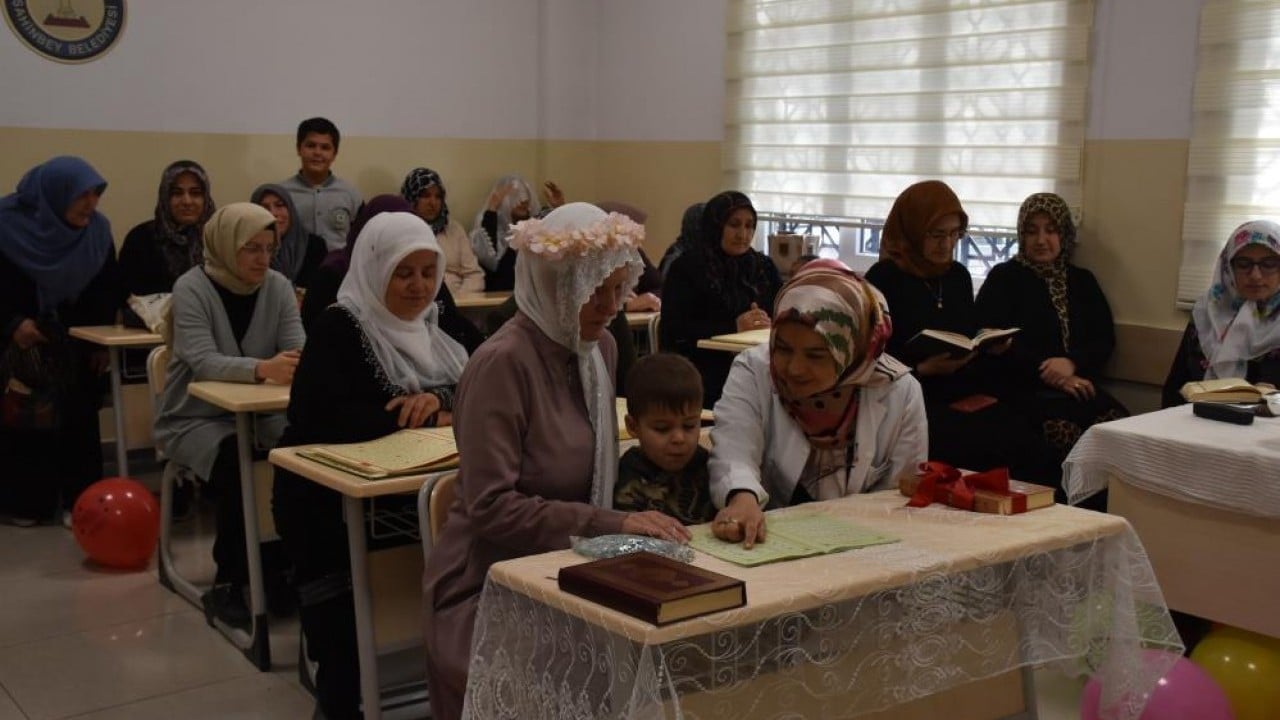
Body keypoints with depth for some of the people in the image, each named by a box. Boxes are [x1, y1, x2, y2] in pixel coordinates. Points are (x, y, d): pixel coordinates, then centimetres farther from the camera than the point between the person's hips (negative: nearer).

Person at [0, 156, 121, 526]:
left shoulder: (98, 230, -4)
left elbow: (108, 291, 4)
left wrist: (103, 343, -1)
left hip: (78, 344, 2)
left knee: (78, 423, 2)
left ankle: (78, 500, 9)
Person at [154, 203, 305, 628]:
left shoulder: (278, 286, -1)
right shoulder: (192, 288, -14)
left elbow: (298, 348, -11)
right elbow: (202, 361, -28)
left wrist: (303, 365, -37)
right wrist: (263, 368, -46)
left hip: (255, 415, 4)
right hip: (196, 418, -4)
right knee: (236, 462, -34)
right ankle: (228, 582, -19)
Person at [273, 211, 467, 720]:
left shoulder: (437, 327, 14)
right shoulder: (338, 330, -8)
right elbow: (321, 420, -21)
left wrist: (438, 400, -16)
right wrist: (422, 416, -14)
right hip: (335, 505, -6)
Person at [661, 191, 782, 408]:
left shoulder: (764, 266, 19)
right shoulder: (687, 268, 4)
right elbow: (673, 331, -5)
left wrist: (768, 323, -9)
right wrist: (733, 327, -12)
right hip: (707, 369, -4)